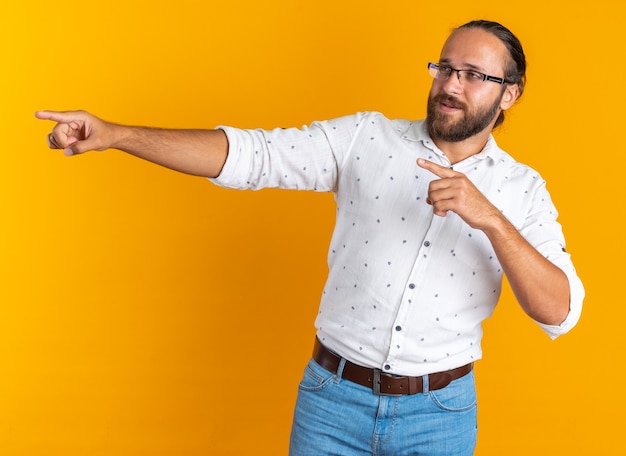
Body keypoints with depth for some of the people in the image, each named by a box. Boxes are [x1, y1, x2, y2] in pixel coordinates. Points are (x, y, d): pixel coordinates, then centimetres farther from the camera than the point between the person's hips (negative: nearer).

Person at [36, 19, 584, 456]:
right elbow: (249, 154, -11)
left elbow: (559, 311, -12)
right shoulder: (367, 138, -2)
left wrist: (491, 219, -27)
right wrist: (113, 134, -20)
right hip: (333, 400, 0)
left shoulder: (520, 189, -1)